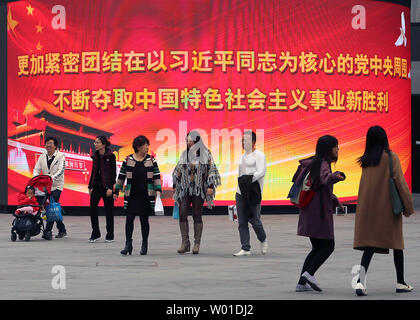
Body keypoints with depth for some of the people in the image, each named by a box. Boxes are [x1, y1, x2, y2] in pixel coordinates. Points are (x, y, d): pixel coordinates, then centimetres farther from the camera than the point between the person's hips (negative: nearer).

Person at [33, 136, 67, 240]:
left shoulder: (61, 156, -7)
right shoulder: (42, 157, 8)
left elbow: (61, 170, -18)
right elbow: (37, 169, 3)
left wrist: (52, 177, -34)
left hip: (56, 185, -5)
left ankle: (48, 231, -17)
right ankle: (62, 230, 21)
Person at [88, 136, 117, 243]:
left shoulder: (110, 156, -8)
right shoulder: (95, 156, 10)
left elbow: (113, 173, -10)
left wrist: (110, 187, -17)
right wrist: (90, 186, 14)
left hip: (106, 186, -5)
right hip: (97, 186, 5)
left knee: (109, 210, 3)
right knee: (93, 209, -2)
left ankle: (110, 235, 12)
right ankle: (95, 234, 9)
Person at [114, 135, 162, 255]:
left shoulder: (151, 160, 3)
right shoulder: (128, 160, 2)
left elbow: (157, 177, 4)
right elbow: (121, 176, 8)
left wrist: (158, 190, -8)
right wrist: (116, 191, 9)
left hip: (146, 196, 0)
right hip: (131, 196, 0)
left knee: (144, 220, 4)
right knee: (129, 218, -6)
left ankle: (144, 244, 14)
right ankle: (128, 244, -2)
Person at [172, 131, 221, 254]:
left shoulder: (206, 154, 1)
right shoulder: (185, 154, 11)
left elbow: (211, 170, -2)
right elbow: (178, 170, 17)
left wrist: (210, 186, -10)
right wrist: (175, 185, 14)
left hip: (199, 189, -3)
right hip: (185, 189, 3)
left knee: (197, 216, -1)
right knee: (182, 215, -7)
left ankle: (197, 244, 4)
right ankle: (185, 243, -3)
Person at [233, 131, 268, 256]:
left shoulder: (259, 155, -4)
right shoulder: (243, 156, 20)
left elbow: (261, 172, -15)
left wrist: (249, 179, -25)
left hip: (253, 192, -7)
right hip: (241, 193, 7)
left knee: (254, 219, -8)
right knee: (242, 221, 0)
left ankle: (263, 240, 19)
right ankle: (245, 248, 2)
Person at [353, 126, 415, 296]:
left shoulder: (366, 161, 4)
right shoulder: (391, 157, -8)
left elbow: (365, 185, 9)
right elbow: (400, 182, -9)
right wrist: (408, 205, -4)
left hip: (368, 208, 3)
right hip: (388, 207, -3)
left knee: (370, 244, 0)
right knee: (396, 243, 11)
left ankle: (360, 281, -20)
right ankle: (400, 283, 18)